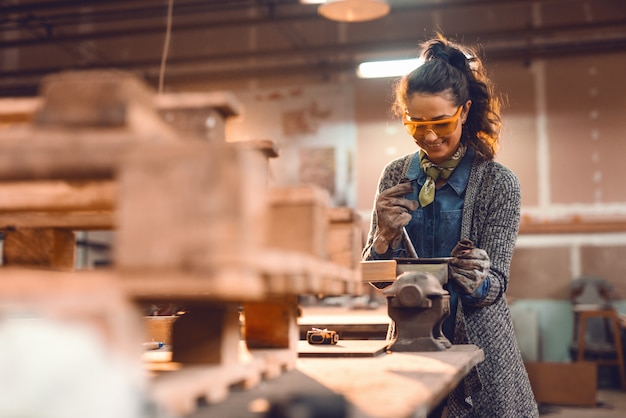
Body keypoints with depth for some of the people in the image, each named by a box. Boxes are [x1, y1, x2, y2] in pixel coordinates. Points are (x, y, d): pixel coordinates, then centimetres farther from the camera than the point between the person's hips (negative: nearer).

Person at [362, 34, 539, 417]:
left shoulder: (499, 183, -10)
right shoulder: (395, 177, -1)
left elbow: (496, 283, -12)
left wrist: (477, 283, -34)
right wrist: (385, 237, -20)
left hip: (478, 348, -2)